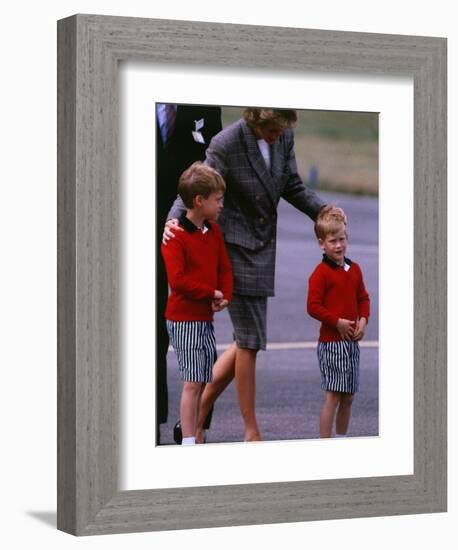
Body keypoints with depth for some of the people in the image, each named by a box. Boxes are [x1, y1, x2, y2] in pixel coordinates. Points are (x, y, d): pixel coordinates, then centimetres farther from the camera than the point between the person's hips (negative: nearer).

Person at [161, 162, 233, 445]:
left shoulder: (214, 231, 11)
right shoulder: (176, 236, -15)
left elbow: (225, 268, 13)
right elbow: (177, 280, -22)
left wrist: (225, 297, -5)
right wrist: (211, 293, -15)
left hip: (206, 317, 8)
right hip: (184, 319, -8)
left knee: (203, 381, 10)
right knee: (192, 382, -8)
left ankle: (193, 434, 18)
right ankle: (188, 443, -4)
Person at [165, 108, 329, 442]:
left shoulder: (284, 137, -1)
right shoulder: (226, 144, -20)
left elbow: (292, 186, 10)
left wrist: (324, 212, -3)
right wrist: (173, 220, -34)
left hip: (263, 246, 7)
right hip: (236, 248, -7)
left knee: (248, 340, 9)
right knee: (250, 342, -4)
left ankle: (200, 409, 23)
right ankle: (252, 432, 8)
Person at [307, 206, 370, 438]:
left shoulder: (354, 269, 11)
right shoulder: (321, 273, -11)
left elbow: (363, 298, 19)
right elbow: (313, 306, -15)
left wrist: (363, 319, 2)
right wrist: (337, 322, -17)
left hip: (351, 341, 7)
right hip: (331, 342, -7)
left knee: (348, 396, 13)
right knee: (333, 395, -8)